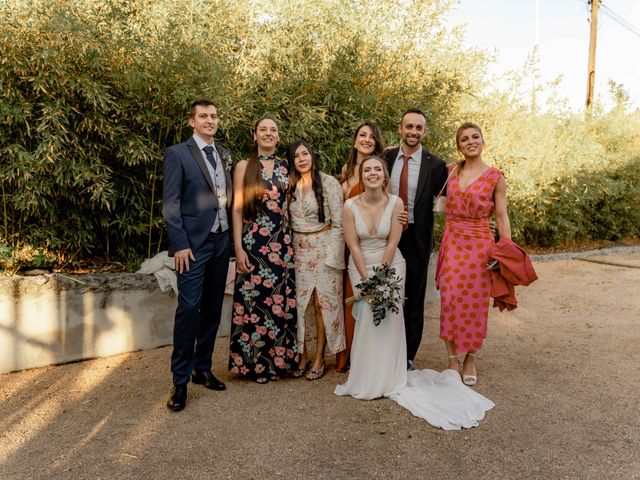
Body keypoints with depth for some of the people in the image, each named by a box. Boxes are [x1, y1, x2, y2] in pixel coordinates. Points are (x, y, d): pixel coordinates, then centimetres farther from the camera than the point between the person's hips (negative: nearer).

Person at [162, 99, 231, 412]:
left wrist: (232, 236, 9)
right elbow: (170, 204, -8)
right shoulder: (177, 154, -3)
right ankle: (180, 380, 2)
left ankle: (203, 368, 24)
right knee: (189, 308, -9)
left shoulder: (224, 155, 14)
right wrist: (179, 244, -15)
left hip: (221, 241, 6)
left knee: (213, 308, 10)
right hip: (193, 243, -6)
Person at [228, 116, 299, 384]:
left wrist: (292, 241, 8)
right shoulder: (244, 167, 1)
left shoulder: (286, 167, 11)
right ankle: (255, 363, 15)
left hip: (282, 242, 3)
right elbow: (237, 209, -2)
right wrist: (239, 248, -10)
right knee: (254, 300, 0)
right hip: (254, 242, -3)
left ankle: (279, 359, 21)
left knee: (282, 301, 5)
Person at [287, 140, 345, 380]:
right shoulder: (290, 185, 8)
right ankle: (302, 355, 16)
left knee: (322, 303, -1)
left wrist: (333, 255, -11)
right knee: (297, 304, 3)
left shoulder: (329, 183, -5)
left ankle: (319, 359, 11)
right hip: (297, 250, 4)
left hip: (323, 249, -4)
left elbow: (338, 222, -7)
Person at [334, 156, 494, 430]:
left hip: (390, 266, 0)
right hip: (360, 267, 0)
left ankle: (389, 379, 12)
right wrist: (367, 279, -12)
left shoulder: (395, 203, -10)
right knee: (366, 321, -2)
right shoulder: (350, 206, -11)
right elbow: (353, 246, -10)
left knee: (388, 320, -5)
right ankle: (367, 380, 15)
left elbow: (393, 242, -10)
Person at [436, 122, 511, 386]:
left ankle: (470, 359, 23)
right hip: (452, 243, 2)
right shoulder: (451, 170, 6)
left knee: (474, 303, 4)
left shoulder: (495, 177, -1)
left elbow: (502, 217, 0)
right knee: (450, 300, 1)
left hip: (479, 245, -2)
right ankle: (453, 359, 16)